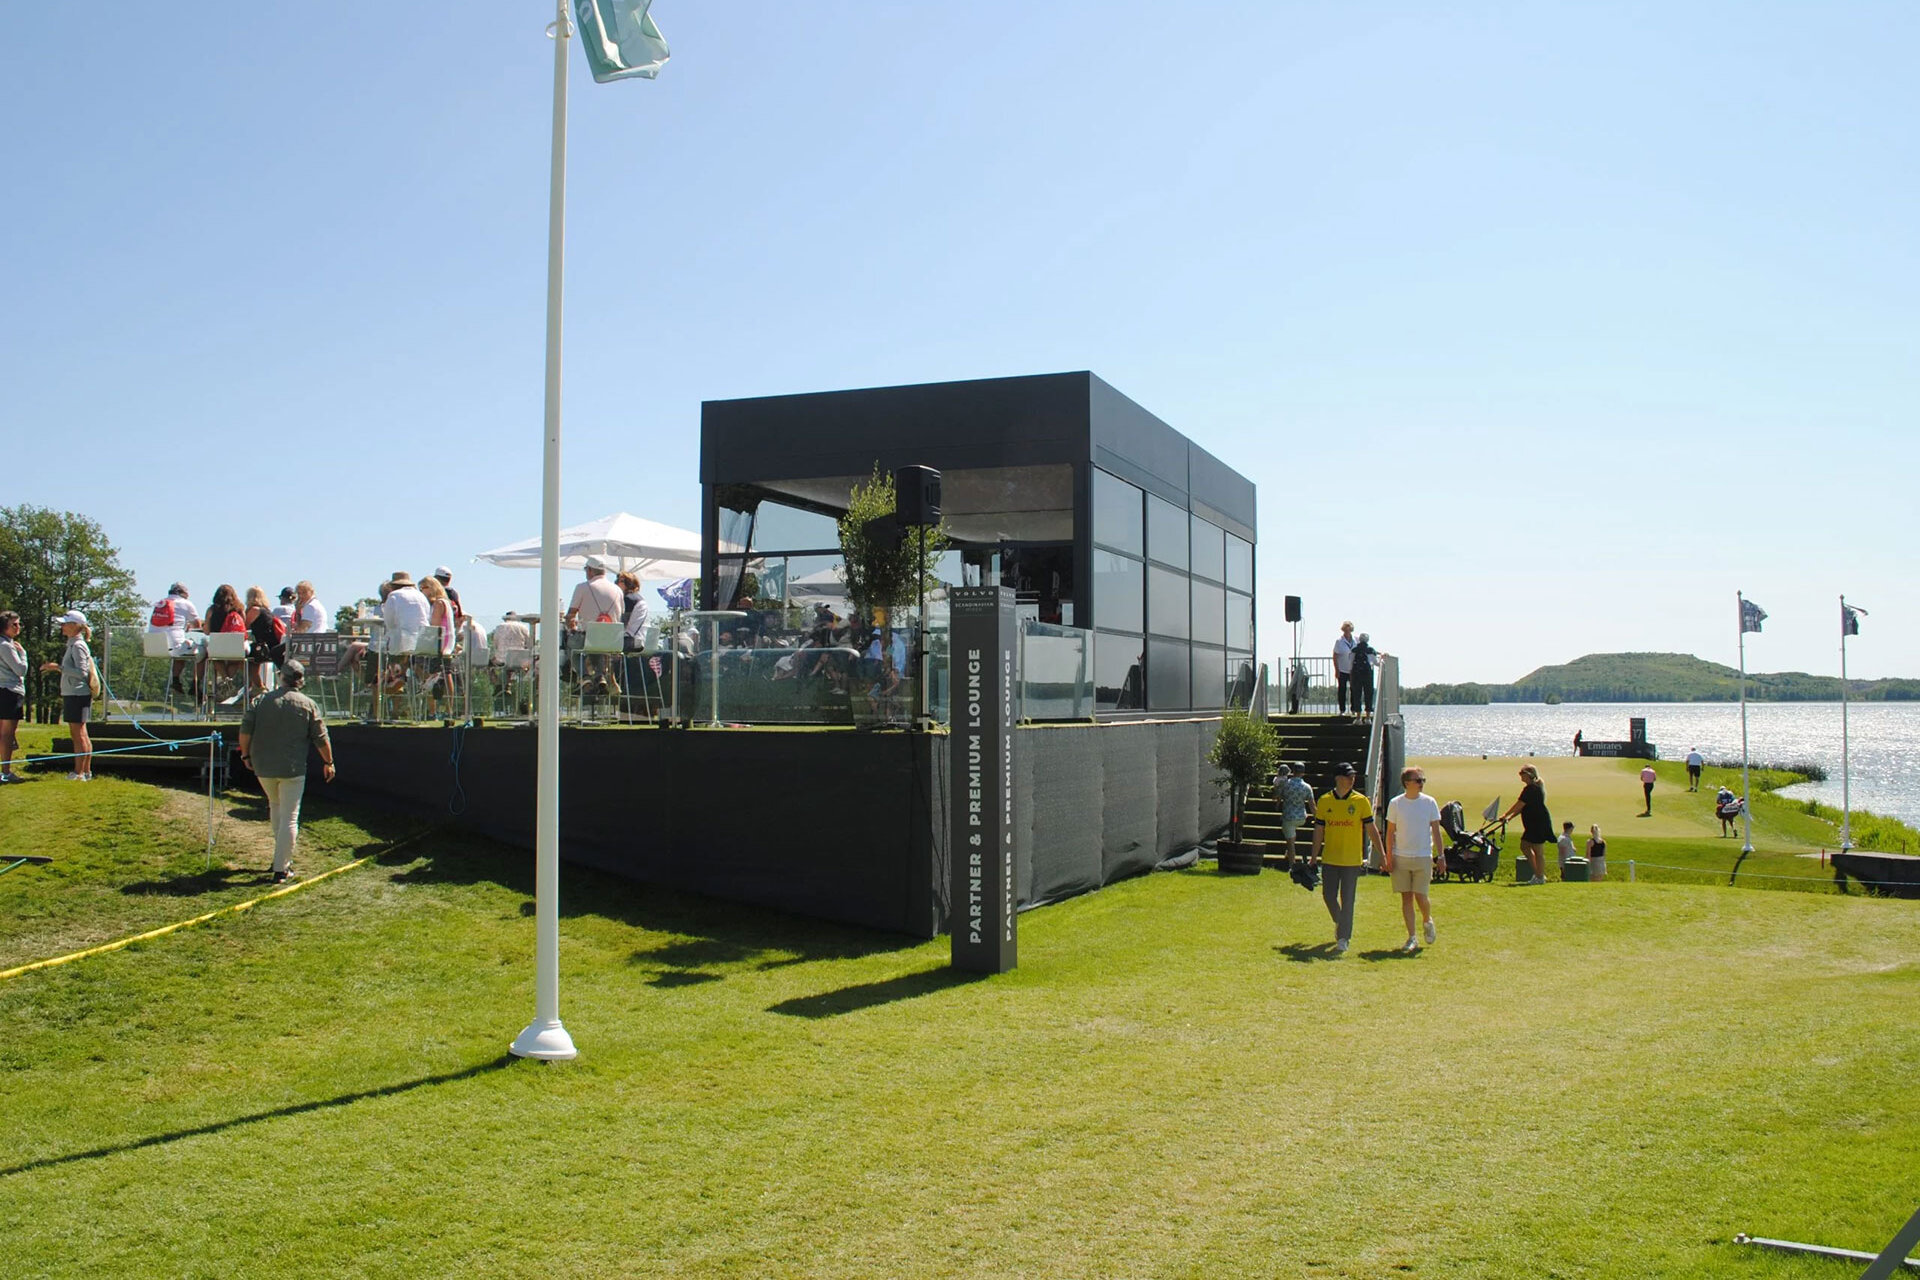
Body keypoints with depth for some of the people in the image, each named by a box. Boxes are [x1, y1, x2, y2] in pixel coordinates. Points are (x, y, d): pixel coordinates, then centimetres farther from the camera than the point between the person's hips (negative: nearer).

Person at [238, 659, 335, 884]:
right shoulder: (308, 705, -2)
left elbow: (245, 729, -1)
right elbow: (321, 738, -1)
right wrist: (328, 762, 10)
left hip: (262, 767, 3)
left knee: (275, 805, 25)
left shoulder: (261, 701, 3)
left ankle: (283, 856, 26)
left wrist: (245, 754, 13)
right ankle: (281, 869, -2)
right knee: (289, 818, 0)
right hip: (292, 768, -3)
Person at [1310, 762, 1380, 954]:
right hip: (1329, 859, 2)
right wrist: (1314, 858, 6)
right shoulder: (1324, 801, 1)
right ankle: (1339, 923, 35)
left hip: (1352, 860, -2)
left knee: (1347, 900, -2)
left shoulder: (1361, 801, -3)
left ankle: (1343, 939, 4)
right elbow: (1319, 831, 7)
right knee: (1328, 896, 6)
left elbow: (1371, 830, 1)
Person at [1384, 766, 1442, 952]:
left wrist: (1441, 855, -2)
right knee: (1406, 897, 3)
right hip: (1400, 858, 1)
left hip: (1423, 857, -1)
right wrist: (1389, 857, -1)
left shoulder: (1429, 802, 1)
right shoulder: (1395, 803, 1)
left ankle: (1427, 921, 27)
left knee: (1420, 896, -5)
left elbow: (1436, 831, 4)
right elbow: (1390, 832, 4)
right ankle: (1411, 938, 10)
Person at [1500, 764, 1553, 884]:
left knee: (1538, 850, -4)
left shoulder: (1531, 789, -18)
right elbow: (1522, 806, 18)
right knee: (1524, 846, 14)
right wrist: (1510, 817, 14)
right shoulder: (1534, 787, 15)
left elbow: (1519, 805, -19)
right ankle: (1538, 873, 19)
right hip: (1533, 824, 11)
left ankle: (1540, 878, 3)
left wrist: (1506, 815, -12)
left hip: (1539, 823, -11)